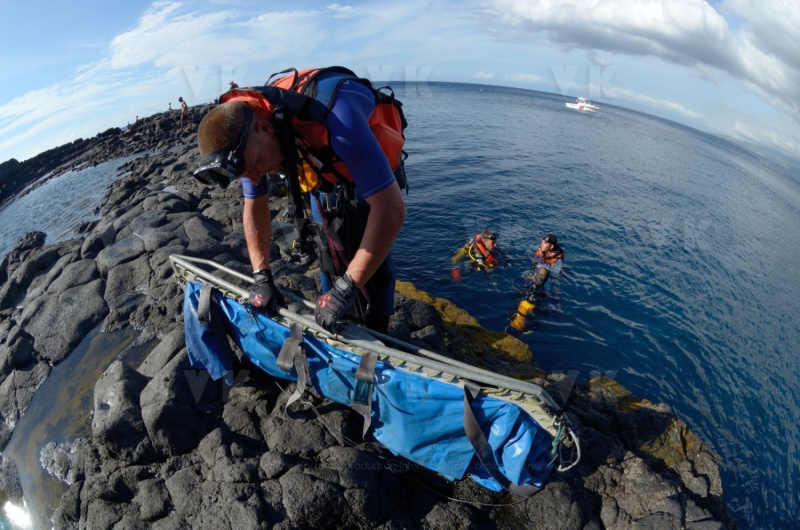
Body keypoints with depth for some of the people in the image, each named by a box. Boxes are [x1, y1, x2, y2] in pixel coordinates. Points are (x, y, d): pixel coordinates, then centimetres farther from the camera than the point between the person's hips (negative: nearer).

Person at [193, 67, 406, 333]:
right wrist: (261, 278, -11)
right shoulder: (244, 134, -20)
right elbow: (254, 207, -5)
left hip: (373, 173, -5)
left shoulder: (333, 115, -43)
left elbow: (391, 210, -44)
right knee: (331, 254, 4)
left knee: (373, 264, -12)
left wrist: (345, 290, -38)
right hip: (325, 176, 5)